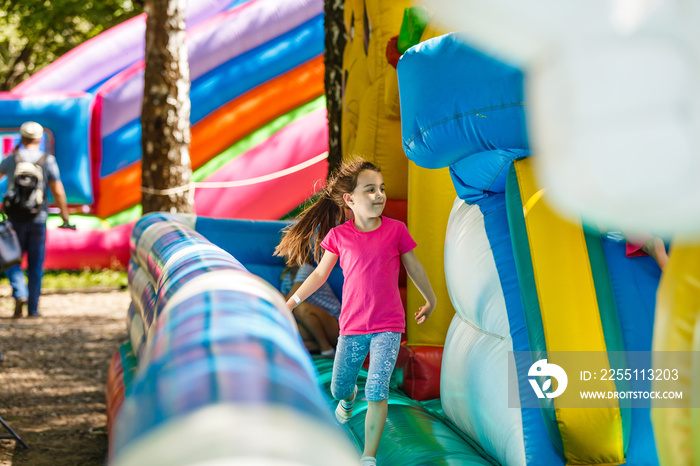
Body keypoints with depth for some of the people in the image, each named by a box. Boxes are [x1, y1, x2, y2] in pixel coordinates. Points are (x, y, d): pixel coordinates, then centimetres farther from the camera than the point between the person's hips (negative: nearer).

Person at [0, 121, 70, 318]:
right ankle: (33, 308, 10)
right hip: (38, 219, 1)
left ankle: (20, 294, -15)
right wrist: (65, 217, 3)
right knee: (36, 265, 9)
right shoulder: (48, 160, -3)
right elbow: (58, 192, -5)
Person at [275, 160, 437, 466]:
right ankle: (349, 397, 54)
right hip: (352, 326, 2)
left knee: (377, 389, -16)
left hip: (389, 326, -2)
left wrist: (430, 300, 22)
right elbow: (320, 273, 8)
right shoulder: (338, 235, -5)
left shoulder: (395, 230, -5)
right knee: (338, 389, 16)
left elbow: (414, 268, 10)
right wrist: (291, 302, 10)